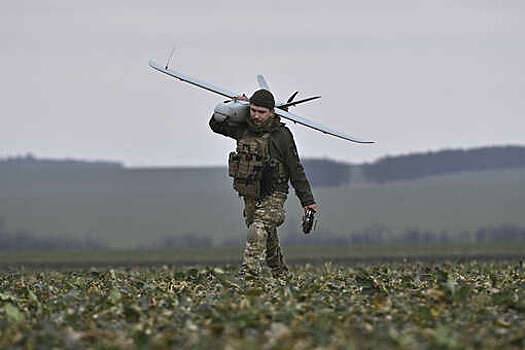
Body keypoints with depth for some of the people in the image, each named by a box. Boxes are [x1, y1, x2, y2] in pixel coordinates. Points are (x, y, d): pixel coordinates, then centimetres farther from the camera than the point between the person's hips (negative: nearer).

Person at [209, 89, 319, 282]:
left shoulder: (281, 135, -11)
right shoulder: (243, 129, 3)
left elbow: (296, 170, -6)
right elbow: (216, 125, 18)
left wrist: (307, 200, -5)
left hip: (273, 196, -6)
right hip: (250, 196, 6)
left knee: (258, 232, -25)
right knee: (269, 239, 17)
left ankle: (248, 276, -33)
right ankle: (282, 276, 33)